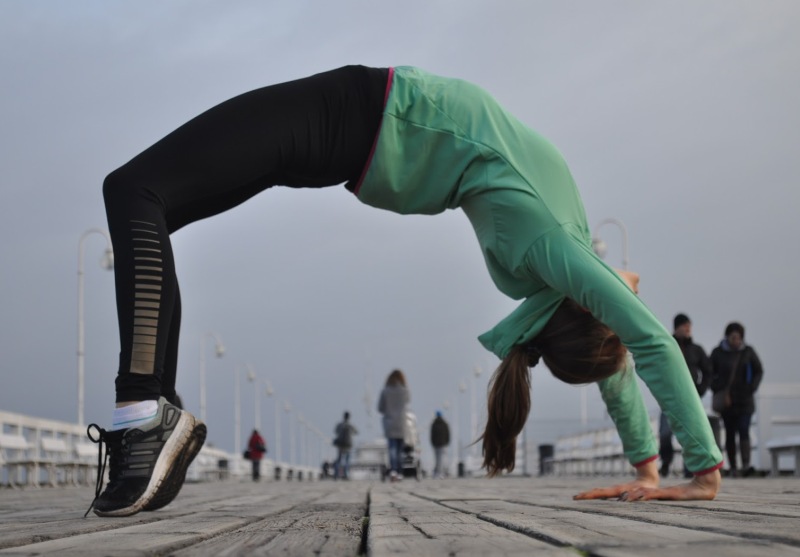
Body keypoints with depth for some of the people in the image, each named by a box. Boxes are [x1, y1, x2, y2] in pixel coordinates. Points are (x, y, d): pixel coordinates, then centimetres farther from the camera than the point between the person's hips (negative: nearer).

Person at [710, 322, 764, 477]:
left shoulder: (748, 351, 2)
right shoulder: (718, 353, 0)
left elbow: (758, 371, 11)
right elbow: (710, 373, 7)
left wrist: (752, 388, -3)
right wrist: (716, 389, -7)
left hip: (745, 400, 0)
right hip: (726, 400, 0)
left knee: (744, 431, -13)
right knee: (730, 434, 4)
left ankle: (746, 465, -23)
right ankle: (732, 467, 8)